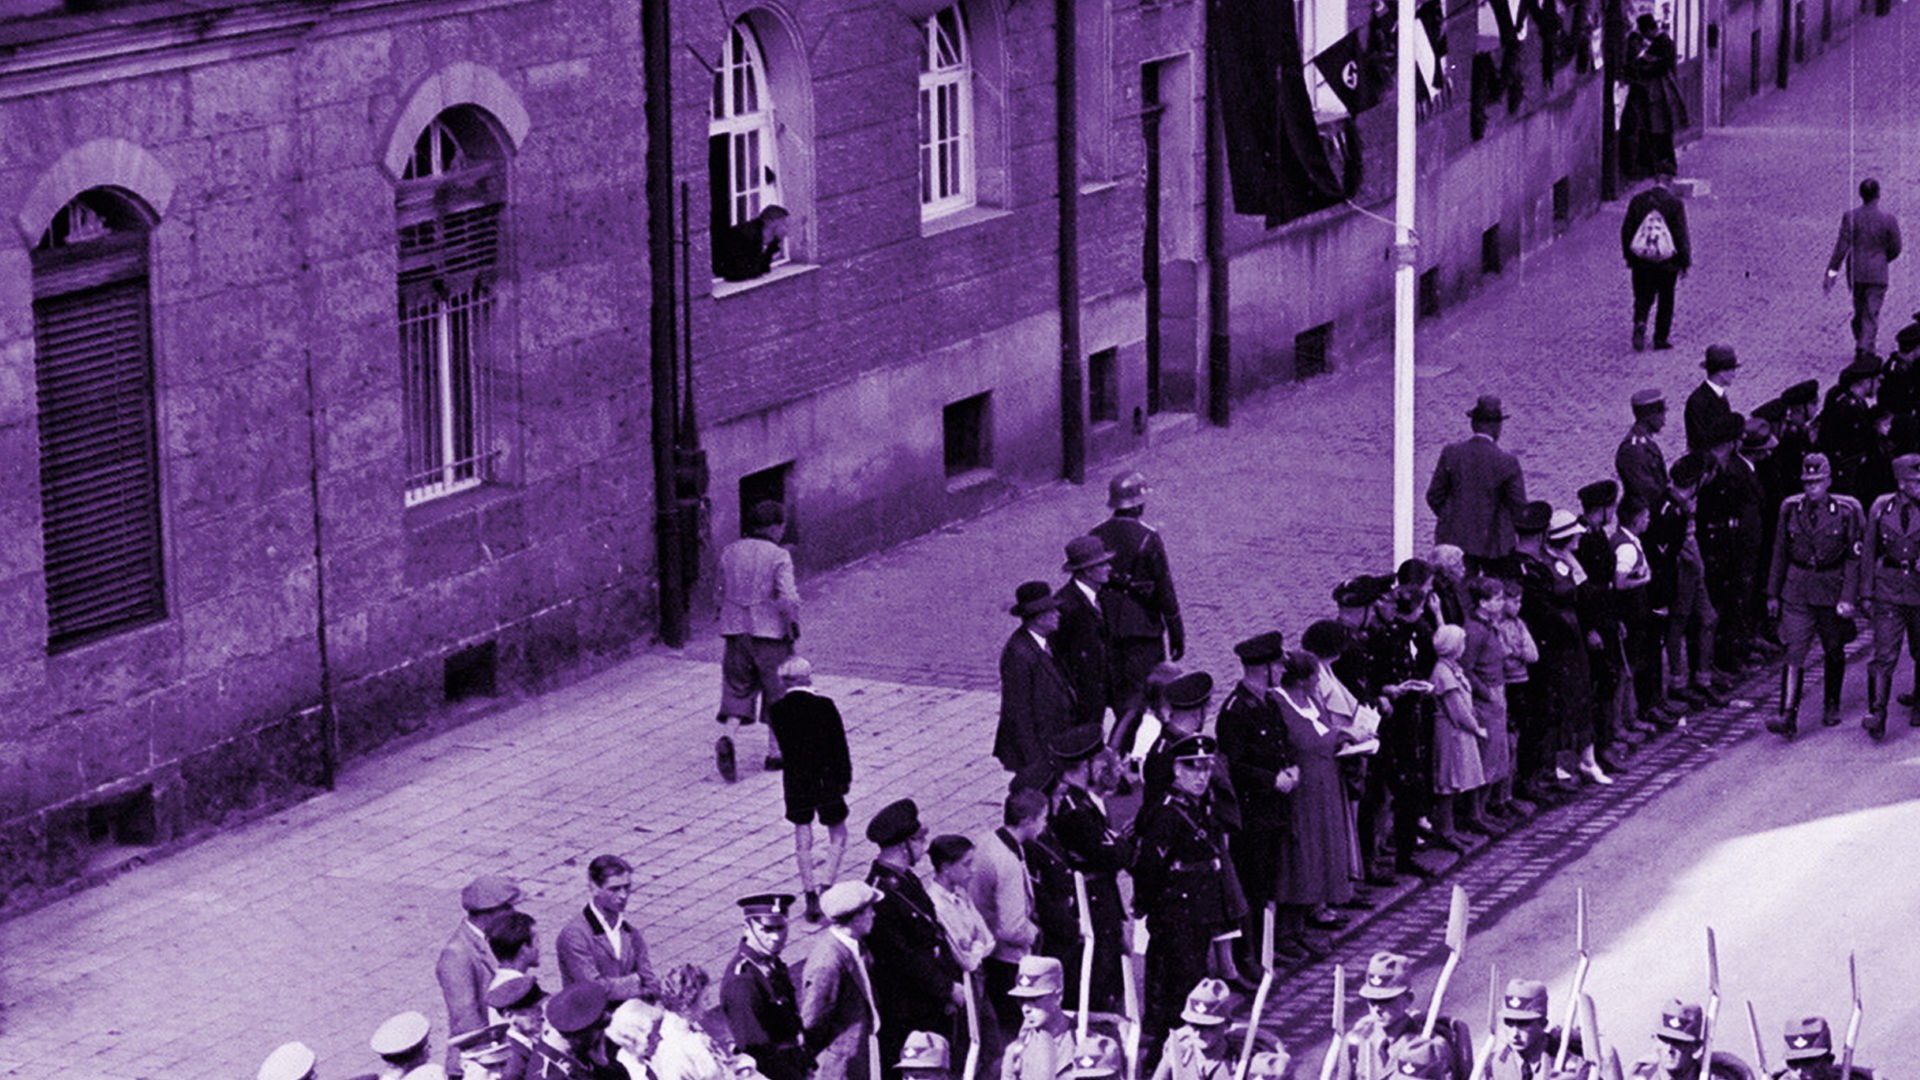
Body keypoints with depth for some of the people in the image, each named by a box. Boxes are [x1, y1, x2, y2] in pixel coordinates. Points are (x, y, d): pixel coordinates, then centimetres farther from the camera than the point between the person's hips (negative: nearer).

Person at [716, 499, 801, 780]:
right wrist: (794, 629, -6)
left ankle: (726, 737, -22)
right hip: (770, 631, -4)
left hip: (735, 630, 4)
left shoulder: (729, 553, 4)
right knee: (778, 690, 12)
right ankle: (775, 752, 19)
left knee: (736, 687, 5)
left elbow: (722, 594, 11)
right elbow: (788, 599, -18)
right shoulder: (779, 557, -11)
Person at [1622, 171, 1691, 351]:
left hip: (1641, 262, 2)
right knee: (1665, 300, 11)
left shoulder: (1638, 200, 0)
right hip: (1667, 262, -2)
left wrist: (1628, 256, 16)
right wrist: (1685, 263, 0)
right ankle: (1661, 338, 15)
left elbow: (1626, 230, 5)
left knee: (1643, 296, 12)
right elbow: (1682, 235, -8)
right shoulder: (1675, 203, -9)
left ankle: (1640, 323, -15)